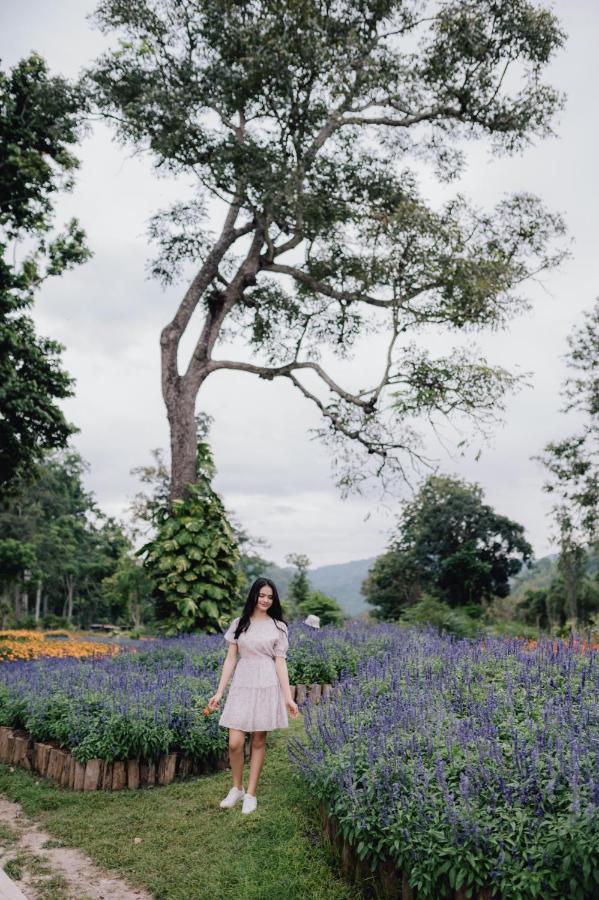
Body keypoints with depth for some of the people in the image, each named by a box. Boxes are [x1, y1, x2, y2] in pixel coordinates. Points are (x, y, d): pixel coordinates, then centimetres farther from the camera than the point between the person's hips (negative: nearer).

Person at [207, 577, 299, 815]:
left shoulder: (278, 627, 3)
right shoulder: (239, 623, 6)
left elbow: (280, 663, 1)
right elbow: (230, 659, 6)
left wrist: (288, 697, -4)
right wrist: (219, 692, 2)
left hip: (266, 686, -1)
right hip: (241, 685, 1)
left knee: (259, 741, 5)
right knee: (235, 743, -5)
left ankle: (250, 794, 20)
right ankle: (236, 788, 20)